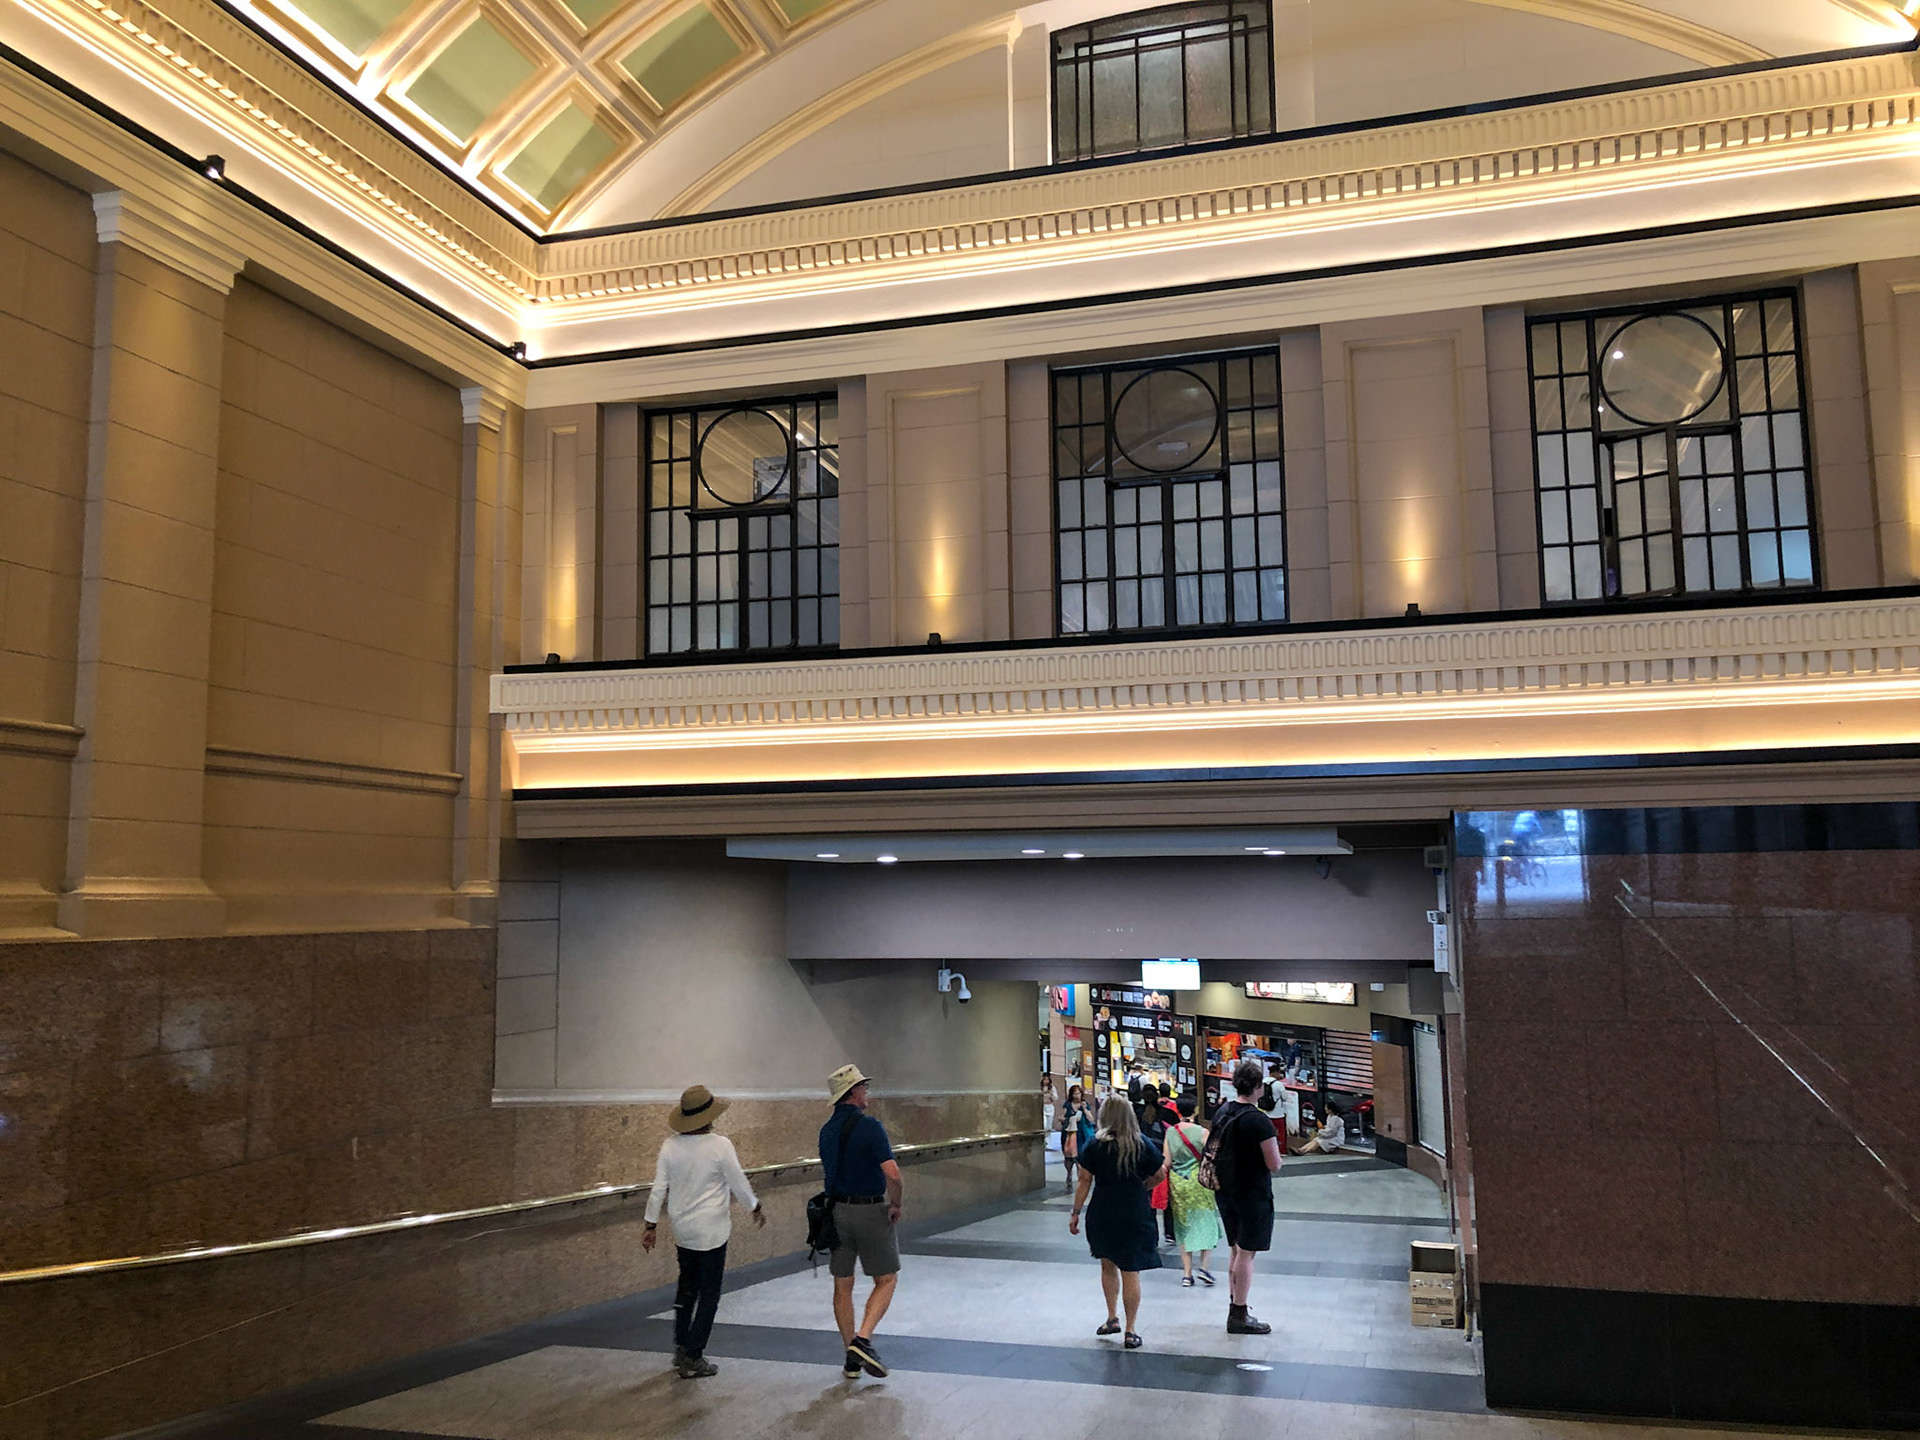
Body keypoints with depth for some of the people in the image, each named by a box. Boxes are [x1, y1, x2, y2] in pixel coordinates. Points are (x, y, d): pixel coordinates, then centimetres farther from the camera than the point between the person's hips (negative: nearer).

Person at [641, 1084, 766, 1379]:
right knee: (709, 1293, 5)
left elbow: (658, 1189, -1)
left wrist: (651, 1225, 9)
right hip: (711, 1230, -5)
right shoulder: (719, 1145, -17)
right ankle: (692, 1358, 6)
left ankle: (681, 1348, 25)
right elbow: (738, 1183, -8)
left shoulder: (670, 1145, -5)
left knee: (687, 1286, 22)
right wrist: (756, 1208, 9)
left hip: (682, 1229, 5)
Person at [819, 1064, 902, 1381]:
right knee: (886, 1280, 8)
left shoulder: (827, 1130, 6)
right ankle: (863, 1340, -8)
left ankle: (852, 1357, 15)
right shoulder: (869, 1126, -16)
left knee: (842, 1285, 11)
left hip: (837, 1210, 6)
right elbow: (892, 1173, -22)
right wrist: (896, 1205, -8)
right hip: (871, 1211, -6)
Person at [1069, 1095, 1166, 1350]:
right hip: (1136, 1214, 0)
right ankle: (1130, 1332, 9)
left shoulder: (1095, 1146, -6)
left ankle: (1112, 1318, 24)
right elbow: (1160, 1175, 2)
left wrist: (1075, 1213, 3)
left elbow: (1085, 1181, -5)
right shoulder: (1143, 1144, -4)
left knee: (1108, 1265, 22)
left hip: (1103, 1214, 0)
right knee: (1130, 1272, 5)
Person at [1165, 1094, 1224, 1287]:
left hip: (1177, 1183, 3)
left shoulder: (1170, 1132, -4)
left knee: (1183, 1227, 12)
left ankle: (1187, 1273, 10)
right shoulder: (1202, 1132, -13)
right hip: (1199, 1183, -3)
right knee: (1205, 1222, 11)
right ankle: (1203, 1265, -2)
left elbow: (1167, 1163, -1)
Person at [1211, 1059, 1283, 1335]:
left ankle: (1235, 1308, 26)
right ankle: (1239, 1317, 4)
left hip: (1225, 1192, 8)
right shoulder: (1259, 1121, -20)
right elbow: (1274, 1165, -19)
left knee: (1237, 1250, 19)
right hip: (1252, 1194, -8)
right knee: (1246, 1253, -1)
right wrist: (1273, 1149, 1)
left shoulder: (1221, 1113, 4)